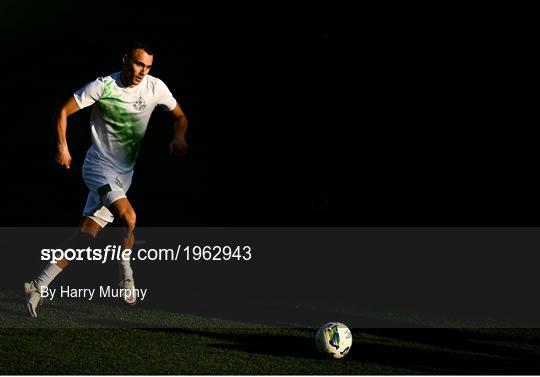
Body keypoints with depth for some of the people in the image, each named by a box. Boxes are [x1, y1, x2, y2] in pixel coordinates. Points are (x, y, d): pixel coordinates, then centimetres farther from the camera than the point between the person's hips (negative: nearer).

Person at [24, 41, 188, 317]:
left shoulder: (155, 87, -3)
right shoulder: (103, 86, -13)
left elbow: (180, 116, 11)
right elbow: (64, 112, -6)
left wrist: (179, 137, -10)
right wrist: (62, 146, -19)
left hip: (124, 173, 4)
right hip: (99, 165, -4)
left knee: (86, 234, -1)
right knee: (128, 218, -26)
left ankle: (39, 286, 5)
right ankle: (126, 274, -1)